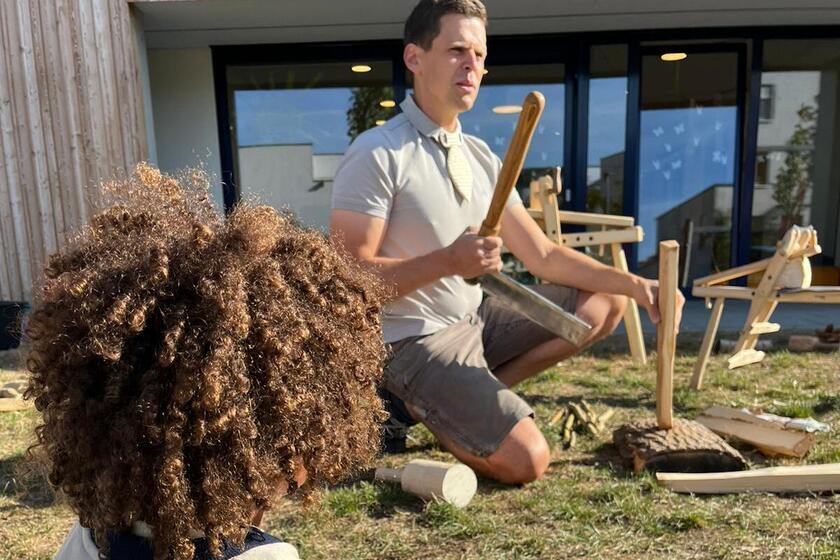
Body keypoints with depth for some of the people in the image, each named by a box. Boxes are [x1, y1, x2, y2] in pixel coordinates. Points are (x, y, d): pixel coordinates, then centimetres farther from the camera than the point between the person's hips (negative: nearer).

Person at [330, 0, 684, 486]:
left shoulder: (480, 156, 7)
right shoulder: (377, 155, -15)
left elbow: (544, 255, 6)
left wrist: (635, 286, -4)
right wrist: (448, 261, -28)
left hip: (475, 318, 8)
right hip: (413, 341, -8)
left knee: (606, 303, 7)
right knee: (526, 460, -20)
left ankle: (464, 397, 1)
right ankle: (417, 405, 6)